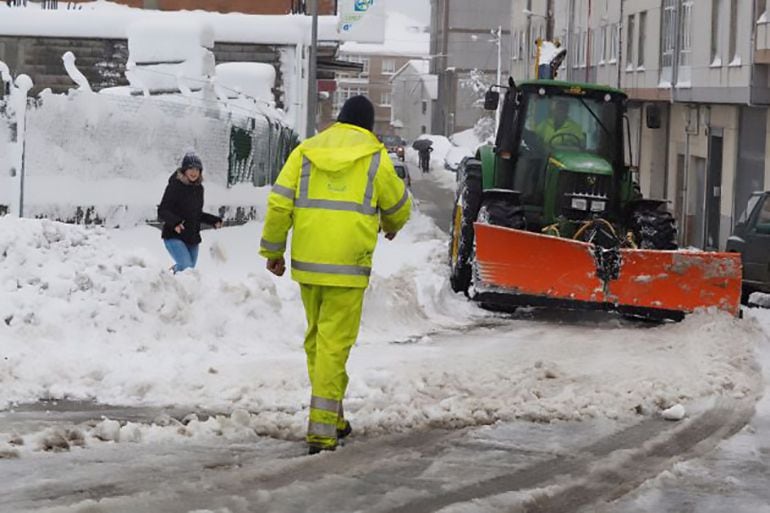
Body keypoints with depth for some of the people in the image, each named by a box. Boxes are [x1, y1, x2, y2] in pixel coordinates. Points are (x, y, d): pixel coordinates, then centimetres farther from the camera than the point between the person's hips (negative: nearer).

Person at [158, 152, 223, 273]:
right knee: (186, 267, -24)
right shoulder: (175, 186, -11)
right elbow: (162, 212, -14)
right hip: (174, 237, -7)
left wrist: (214, 220, 8)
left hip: (193, 238, 7)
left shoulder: (199, 188, 10)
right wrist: (175, 222, -32)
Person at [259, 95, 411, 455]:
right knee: (334, 343, -5)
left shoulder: (305, 152, 8)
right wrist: (391, 226, 36)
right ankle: (323, 428, -11)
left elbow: (279, 203, 3)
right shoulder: (375, 158, 1)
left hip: (307, 263, 4)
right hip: (348, 265, -4)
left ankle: (332, 416, 24)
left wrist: (272, 251, 12)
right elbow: (398, 206, 13)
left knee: (316, 337, 17)